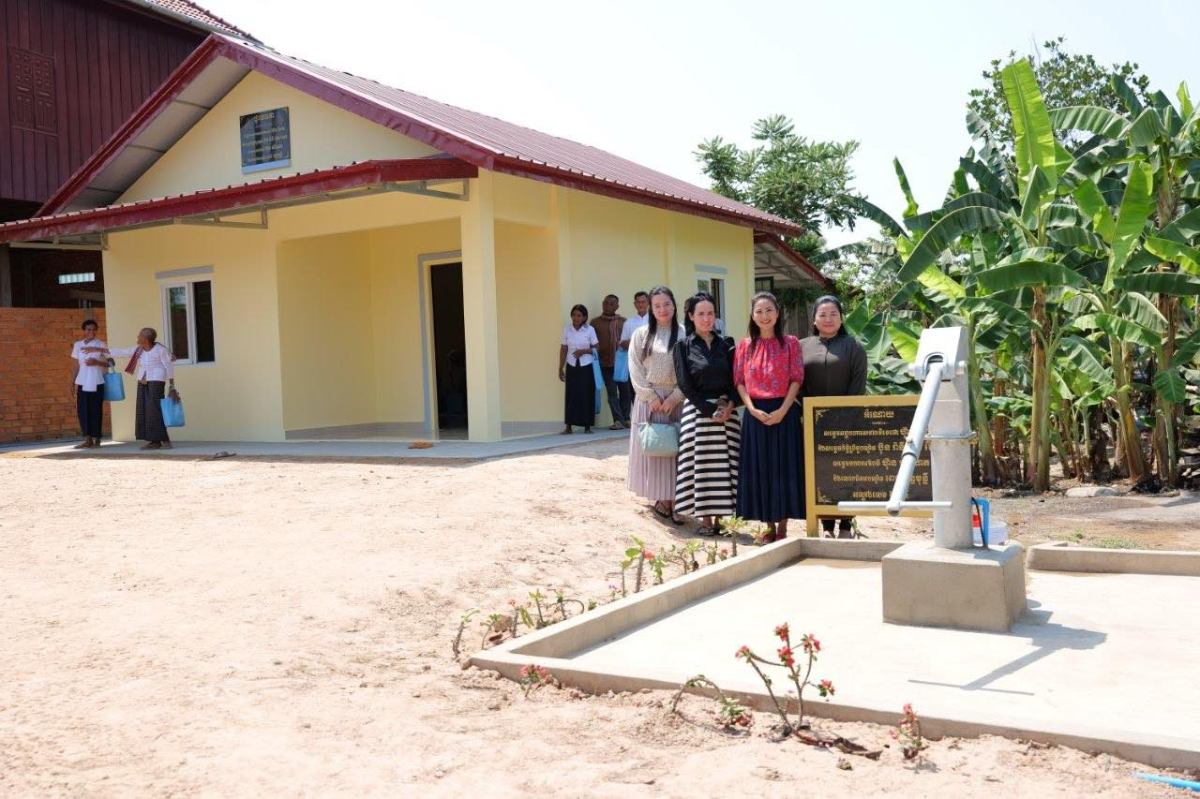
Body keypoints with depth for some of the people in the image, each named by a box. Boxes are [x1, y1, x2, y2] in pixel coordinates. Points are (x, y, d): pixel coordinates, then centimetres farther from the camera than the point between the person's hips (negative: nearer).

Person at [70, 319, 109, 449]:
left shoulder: (101, 345, 1)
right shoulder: (78, 345, 9)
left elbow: (108, 363, 2)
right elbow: (75, 365, 12)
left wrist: (96, 362, -15)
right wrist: (72, 382, 8)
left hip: (96, 383, -3)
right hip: (82, 382, 3)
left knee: (95, 411, -1)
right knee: (83, 410, -1)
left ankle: (96, 439, 7)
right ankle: (88, 439, 4)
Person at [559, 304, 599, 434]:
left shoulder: (589, 330, -3)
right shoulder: (567, 329, 2)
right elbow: (563, 349, 6)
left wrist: (583, 351, -16)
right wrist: (560, 368, 5)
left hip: (586, 367, -1)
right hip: (571, 367, 1)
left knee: (587, 395, -1)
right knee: (571, 395, -2)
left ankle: (587, 426, 8)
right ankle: (568, 426, 1)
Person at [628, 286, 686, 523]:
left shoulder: (684, 335, 1)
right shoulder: (641, 334, 4)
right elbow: (636, 370, 0)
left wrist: (675, 397, -10)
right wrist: (652, 397, -7)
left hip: (677, 399, -1)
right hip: (648, 398, 1)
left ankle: (674, 500, 3)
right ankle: (660, 499, 12)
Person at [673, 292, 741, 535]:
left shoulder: (726, 344, 11)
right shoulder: (684, 346, 3)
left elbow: (736, 379, 8)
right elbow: (685, 384, -4)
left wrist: (729, 406, -9)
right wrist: (710, 410, -11)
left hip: (726, 412, 2)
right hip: (698, 411, -2)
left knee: (724, 465, 0)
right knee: (700, 465, -3)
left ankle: (719, 517, 7)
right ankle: (705, 519, 4)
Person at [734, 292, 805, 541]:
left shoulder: (790, 343, 1)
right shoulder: (745, 345, 7)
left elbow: (796, 379, -3)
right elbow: (740, 381, 4)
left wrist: (782, 410, -14)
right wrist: (752, 409, -10)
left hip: (784, 413, -2)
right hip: (756, 414, 2)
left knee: (784, 467, 0)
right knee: (759, 469, 4)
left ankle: (783, 526, 8)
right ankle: (769, 525, 14)